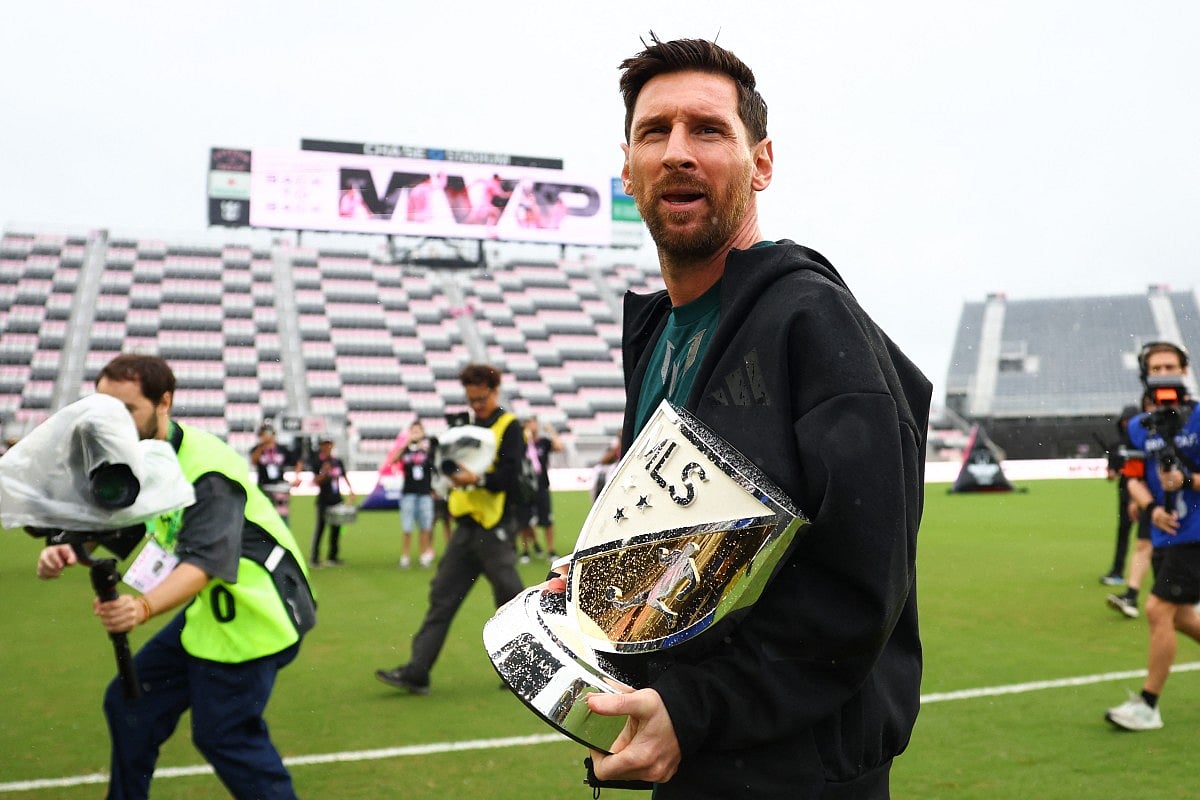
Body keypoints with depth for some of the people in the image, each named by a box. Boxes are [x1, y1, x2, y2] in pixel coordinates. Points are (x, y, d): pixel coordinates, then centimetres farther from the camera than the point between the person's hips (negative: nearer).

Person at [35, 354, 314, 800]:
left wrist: (144, 607, -55)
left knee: (223, 734, -7)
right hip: (213, 610, 9)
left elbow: (206, 561, -37)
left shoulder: (206, 470, -26)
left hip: (253, 614, -9)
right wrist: (65, 552, -25)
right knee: (131, 704, 12)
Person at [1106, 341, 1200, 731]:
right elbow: (1134, 479, 6)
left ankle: (1147, 705, -1)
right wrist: (1151, 507, -13)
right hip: (1165, 534, 6)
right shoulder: (1139, 426, 7)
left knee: (1159, 610, -11)